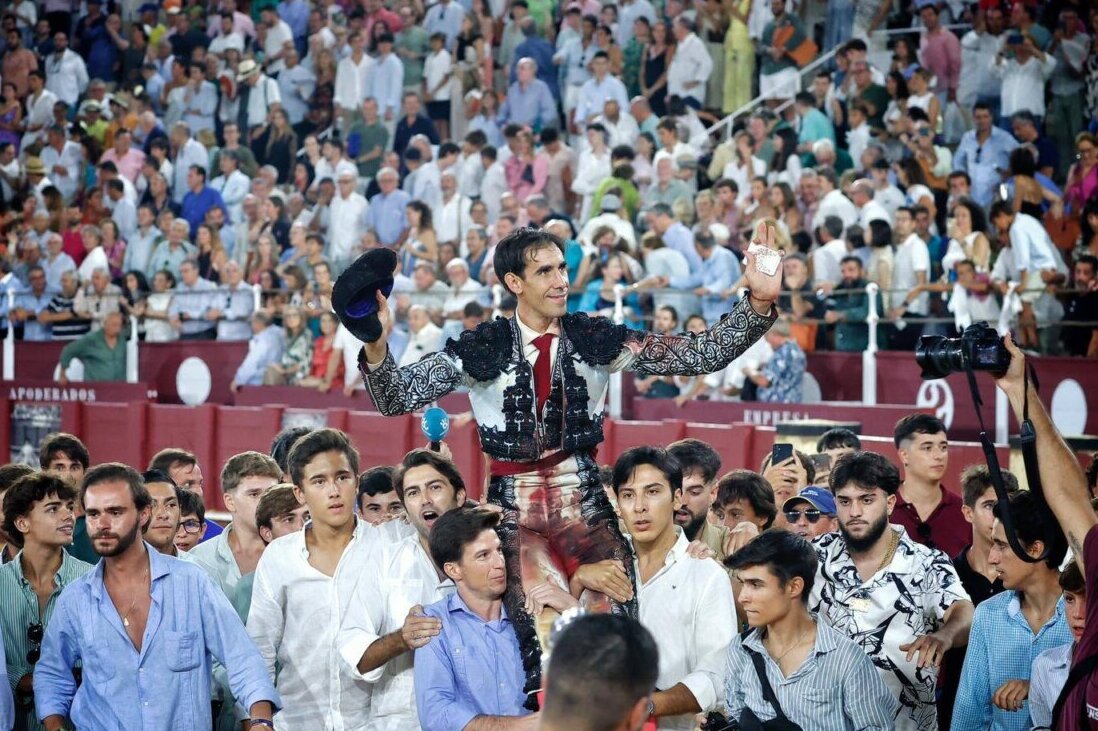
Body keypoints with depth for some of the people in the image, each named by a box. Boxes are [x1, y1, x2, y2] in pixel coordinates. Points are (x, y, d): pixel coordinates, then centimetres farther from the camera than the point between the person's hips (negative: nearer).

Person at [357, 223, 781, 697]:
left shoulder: (594, 339, 3)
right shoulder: (481, 349, -1)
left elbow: (700, 355, -1)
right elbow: (397, 398, -6)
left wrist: (759, 303, -15)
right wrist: (376, 345, -27)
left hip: (586, 500, 1)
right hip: (515, 506, -1)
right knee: (535, 640, -8)